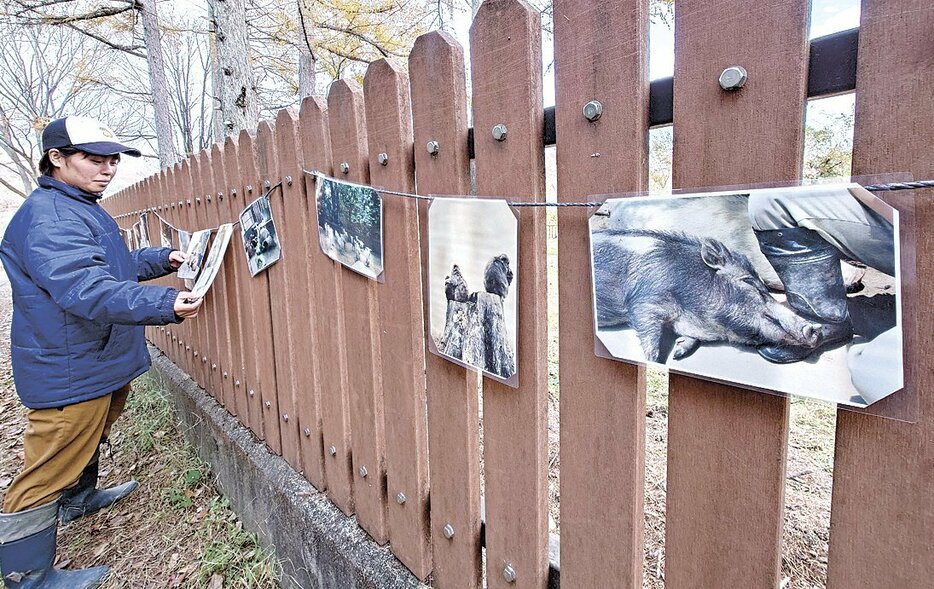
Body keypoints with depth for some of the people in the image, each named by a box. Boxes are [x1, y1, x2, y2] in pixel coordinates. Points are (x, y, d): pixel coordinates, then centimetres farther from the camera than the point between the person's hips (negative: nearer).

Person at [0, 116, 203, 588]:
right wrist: (166, 304, -45)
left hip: (99, 361, 11)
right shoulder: (48, 217, -22)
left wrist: (163, 258, 7)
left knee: (88, 438, 29)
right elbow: (87, 290, -35)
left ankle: (79, 498, 52)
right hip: (69, 370, -11)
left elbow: (113, 266, 24)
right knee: (49, 468, -1)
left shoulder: (82, 208, 14)